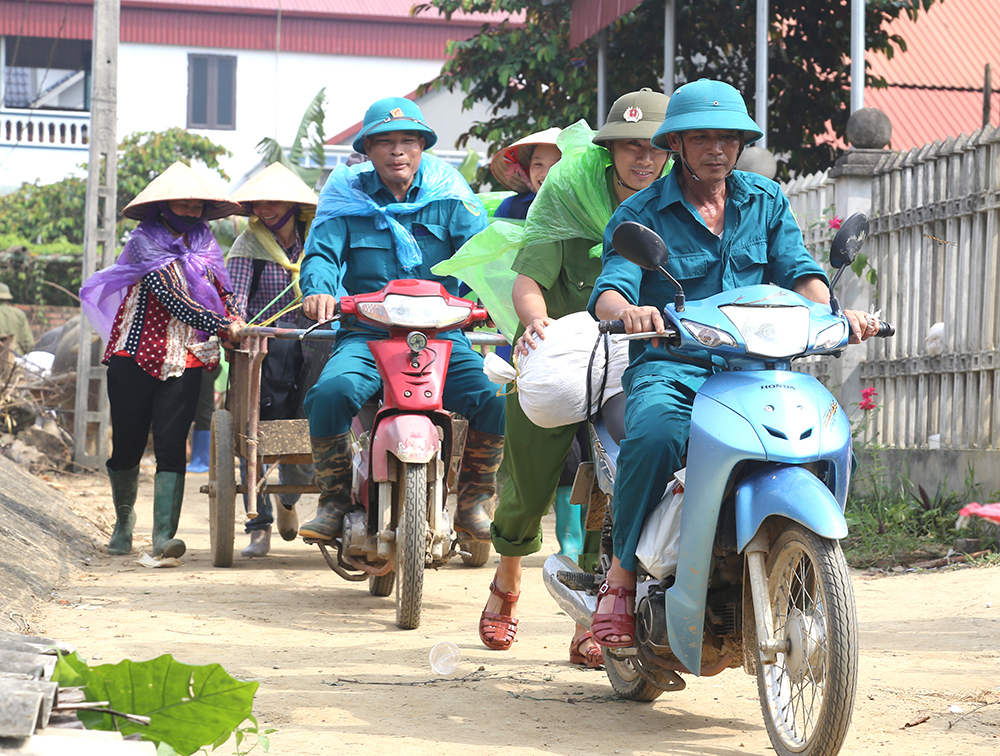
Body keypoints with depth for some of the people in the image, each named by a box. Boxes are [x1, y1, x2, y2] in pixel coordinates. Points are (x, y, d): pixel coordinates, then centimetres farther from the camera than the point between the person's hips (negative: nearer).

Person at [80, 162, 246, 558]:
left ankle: (164, 535, -16)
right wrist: (224, 328, -15)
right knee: (128, 446, 4)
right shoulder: (146, 241, -4)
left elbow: (222, 291, 20)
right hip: (136, 357, -3)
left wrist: (238, 320, -2)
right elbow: (173, 298, -14)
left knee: (172, 446, -10)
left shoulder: (205, 244, 14)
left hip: (184, 361, 3)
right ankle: (123, 519, 30)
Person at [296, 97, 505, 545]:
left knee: (494, 402, -24)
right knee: (330, 393, -31)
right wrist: (319, 289, -26)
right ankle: (334, 501, -9)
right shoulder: (347, 197, 10)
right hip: (366, 335, -1)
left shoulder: (448, 197, 11)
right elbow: (321, 253, -2)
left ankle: (472, 505, 0)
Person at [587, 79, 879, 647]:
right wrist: (627, 311, -36)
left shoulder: (767, 201, 16)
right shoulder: (641, 214, 5)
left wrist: (834, 312, -18)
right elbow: (610, 287, -10)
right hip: (668, 367, -3)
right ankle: (622, 574, -20)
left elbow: (798, 270, 5)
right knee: (655, 434, -37)